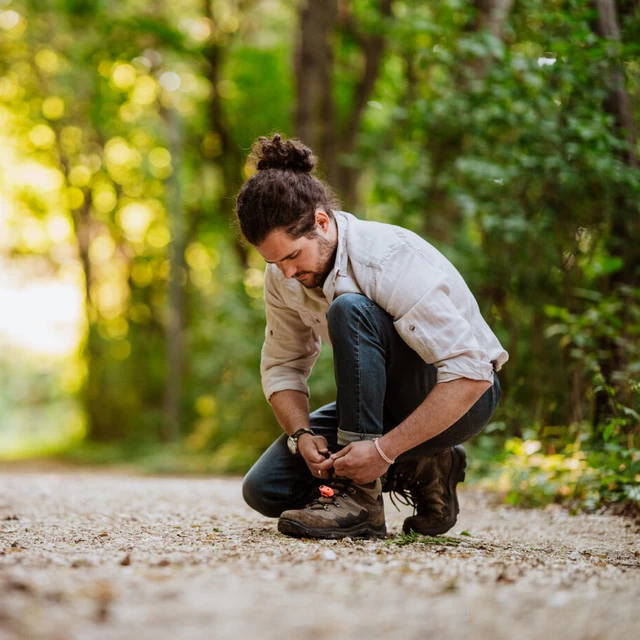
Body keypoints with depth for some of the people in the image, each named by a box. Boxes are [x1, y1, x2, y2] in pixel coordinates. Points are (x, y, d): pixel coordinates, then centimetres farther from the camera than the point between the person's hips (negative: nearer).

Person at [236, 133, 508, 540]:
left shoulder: (390, 259, -29)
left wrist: (385, 449, -35)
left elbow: (470, 375, -33)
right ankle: (417, 472, 4)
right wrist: (301, 434, -18)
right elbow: (282, 367, 3)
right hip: (386, 400, 7)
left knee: (350, 309, -33)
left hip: (462, 398, -7)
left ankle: (361, 499, -30)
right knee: (264, 489, -7)